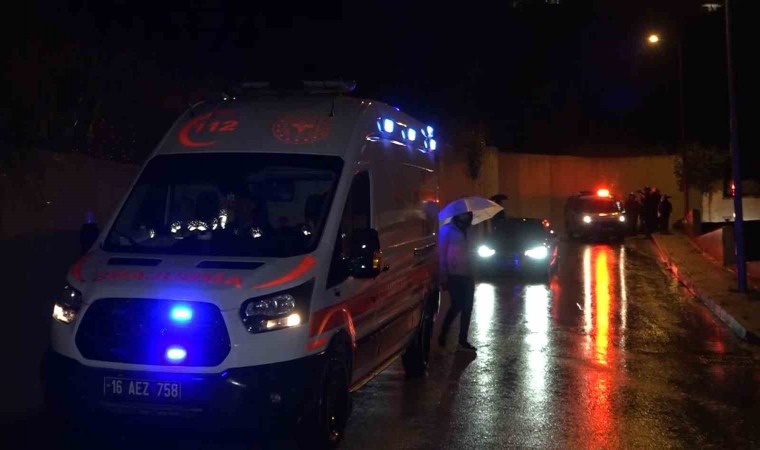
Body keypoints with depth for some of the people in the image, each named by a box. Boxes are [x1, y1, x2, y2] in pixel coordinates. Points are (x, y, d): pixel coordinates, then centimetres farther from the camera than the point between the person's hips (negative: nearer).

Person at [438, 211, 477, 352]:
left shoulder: (467, 230, 16)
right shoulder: (447, 230, -3)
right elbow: (442, 253, -6)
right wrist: (443, 277, -11)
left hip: (467, 275, 6)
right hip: (453, 275, -6)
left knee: (467, 308, 3)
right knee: (457, 306, -10)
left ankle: (463, 341, 11)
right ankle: (443, 335, 8)